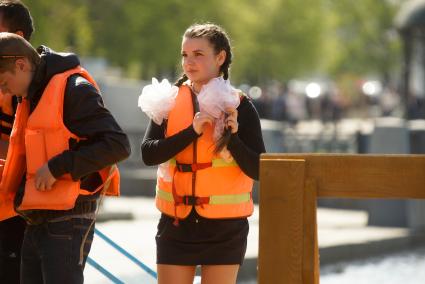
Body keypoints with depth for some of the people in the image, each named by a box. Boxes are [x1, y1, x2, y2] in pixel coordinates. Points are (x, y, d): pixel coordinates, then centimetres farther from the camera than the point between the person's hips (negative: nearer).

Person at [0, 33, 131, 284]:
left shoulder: (74, 89, -12)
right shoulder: (30, 97, 17)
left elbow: (118, 145, -18)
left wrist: (57, 167, -20)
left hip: (69, 219, -9)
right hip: (37, 222, 9)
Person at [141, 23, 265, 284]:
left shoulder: (239, 106, -2)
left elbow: (258, 169, -5)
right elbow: (148, 153, -9)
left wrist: (232, 138, -21)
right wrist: (192, 131, -19)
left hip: (225, 227, -2)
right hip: (177, 223, 2)